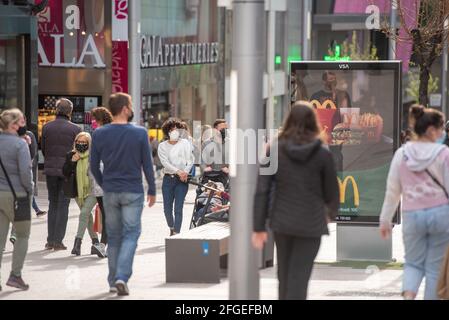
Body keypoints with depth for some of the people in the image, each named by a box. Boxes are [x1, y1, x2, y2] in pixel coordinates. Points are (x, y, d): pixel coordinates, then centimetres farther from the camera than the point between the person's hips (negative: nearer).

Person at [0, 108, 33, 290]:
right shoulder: (19, 144, -13)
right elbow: (25, 171, -17)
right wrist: (29, 189, -1)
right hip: (15, 195, -5)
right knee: (22, 236, 10)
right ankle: (15, 275, 3)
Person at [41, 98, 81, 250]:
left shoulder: (46, 127, 0)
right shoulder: (75, 129, -7)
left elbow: (42, 148, 6)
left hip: (50, 169, 3)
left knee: (52, 204, 14)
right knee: (63, 205, 4)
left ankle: (50, 240, 11)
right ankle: (58, 241, 0)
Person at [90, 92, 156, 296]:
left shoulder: (99, 134, -1)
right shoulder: (139, 133, -7)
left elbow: (94, 166, 3)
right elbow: (147, 165, -3)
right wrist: (152, 190, 6)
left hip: (110, 193, 3)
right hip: (133, 192, -3)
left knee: (113, 237, 12)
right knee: (130, 235, 1)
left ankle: (113, 281, 16)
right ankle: (122, 277, -15)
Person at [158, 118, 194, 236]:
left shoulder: (185, 143, 5)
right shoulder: (162, 146, 5)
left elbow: (190, 160, 1)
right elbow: (165, 163, -8)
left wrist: (185, 172, -17)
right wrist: (178, 171, -21)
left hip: (182, 179, -2)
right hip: (168, 179, 2)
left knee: (178, 209, -9)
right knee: (167, 209, 7)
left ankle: (176, 234, -9)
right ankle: (172, 228, 32)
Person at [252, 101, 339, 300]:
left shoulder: (275, 150, -2)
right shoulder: (323, 155, -6)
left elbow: (262, 190, -5)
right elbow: (331, 192, 2)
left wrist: (259, 227, -1)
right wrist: (331, 213, 24)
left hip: (282, 222, 2)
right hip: (310, 224, -2)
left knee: (285, 276, 17)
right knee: (298, 278, -5)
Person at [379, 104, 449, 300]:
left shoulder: (401, 154, 2)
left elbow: (393, 190, 6)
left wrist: (385, 220, 15)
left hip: (412, 215, 3)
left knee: (413, 262, 14)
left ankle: (408, 296, -12)